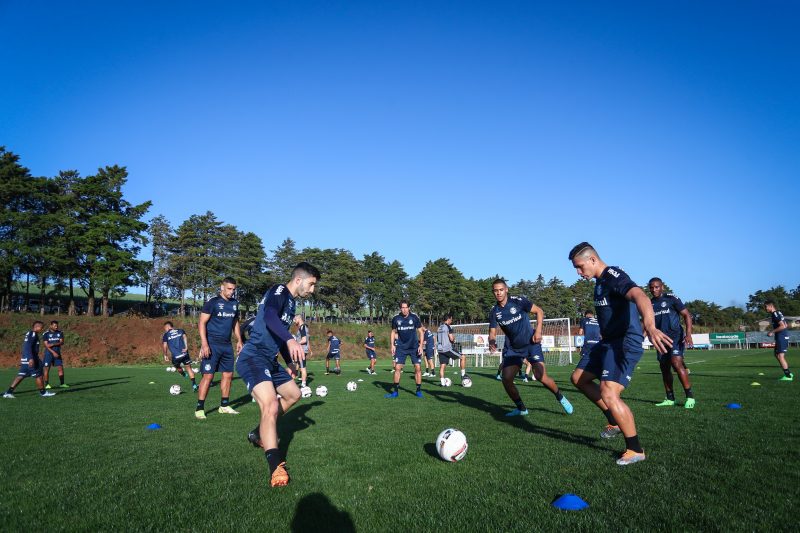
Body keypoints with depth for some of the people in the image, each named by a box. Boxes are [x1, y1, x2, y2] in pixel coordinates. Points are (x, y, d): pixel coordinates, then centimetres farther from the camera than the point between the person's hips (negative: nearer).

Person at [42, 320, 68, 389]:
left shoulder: (60, 333, 4)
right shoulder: (45, 334, -7)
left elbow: (62, 342, -4)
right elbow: (46, 345, -12)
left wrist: (53, 344, -21)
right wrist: (53, 352, -21)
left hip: (58, 353, 3)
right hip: (49, 353, -3)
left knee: (61, 368, 2)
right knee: (47, 369, 0)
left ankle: (62, 384, 8)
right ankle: (46, 385, 9)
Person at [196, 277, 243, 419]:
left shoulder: (234, 303, 11)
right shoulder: (212, 302, -8)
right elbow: (202, 323, -11)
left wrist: (239, 340, 15)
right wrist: (204, 343, -19)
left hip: (227, 345, 7)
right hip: (212, 344, -7)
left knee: (228, 374, 9)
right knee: (208, 376, -7)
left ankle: (224, 406, 21)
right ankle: (199, 408, 3)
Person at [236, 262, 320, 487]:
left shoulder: (291, 302, 17)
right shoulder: (278, 291, -13)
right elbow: (269, 317, -35)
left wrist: (290, 361, 31)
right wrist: (290, 340, -50)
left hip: (270, 361, 11)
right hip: (253, 358, -11)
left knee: (293, 394, 23)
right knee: (271, 405, -28)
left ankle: (259, 434, 33)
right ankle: (276, 466, -30)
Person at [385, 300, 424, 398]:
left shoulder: (414, 317, -5)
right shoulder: (396, 319, 0)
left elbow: (420, 332, 0)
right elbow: (393, 332, 10)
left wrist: (421, 346, -8)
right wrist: (392, 345, 0)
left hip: (414, 347, -1)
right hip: (401, 347, 1)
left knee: (417, 368, -4)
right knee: (397, 368, -4)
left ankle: (418, 391, 10)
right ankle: (395, 391, 6)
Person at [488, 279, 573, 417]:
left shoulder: (518, 301, -14)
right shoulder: (494, 312, -3)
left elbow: (539, 311, -4)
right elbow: (492, 333, 1)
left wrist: (538, 331, -14)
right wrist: (492, 342, -22)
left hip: (531, 343, -4)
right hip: (512, 348, 4)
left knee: (541, 377, -17)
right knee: (506, 379, -10)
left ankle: (561, 398, 13)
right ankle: (521, 409, 12)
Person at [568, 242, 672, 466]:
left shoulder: (614, 277, -19)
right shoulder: (599, 281, 12)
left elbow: (639, 296, -38)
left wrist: (650, 326, -56)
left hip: (626, 343, -10)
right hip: (608, 341, 10)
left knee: (608, 395, -19)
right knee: (578, 378, 15)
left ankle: (635, 450, 0)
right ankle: (615, 422, 24)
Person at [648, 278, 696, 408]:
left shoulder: (671, 299, -5)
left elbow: (686, 315, -5)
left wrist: (688, 334, -16)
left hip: (675, 337, -6)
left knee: (676, 363, -20)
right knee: (664, 368, 7)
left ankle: (690, 396, -12)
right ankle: (670, 399, 17)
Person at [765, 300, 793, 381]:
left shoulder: (775, 314, -17)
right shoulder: (778, 313, 15)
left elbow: (783, 326, -24)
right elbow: (785, 325, 23)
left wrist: (772, 332, -17)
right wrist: (773, 331, 18)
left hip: (781, 337, -11)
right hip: (781, 337, 11)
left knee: (780, 356, -9)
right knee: (777, 355, 17)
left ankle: (788, 376, -5)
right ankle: (788, 373, 23)